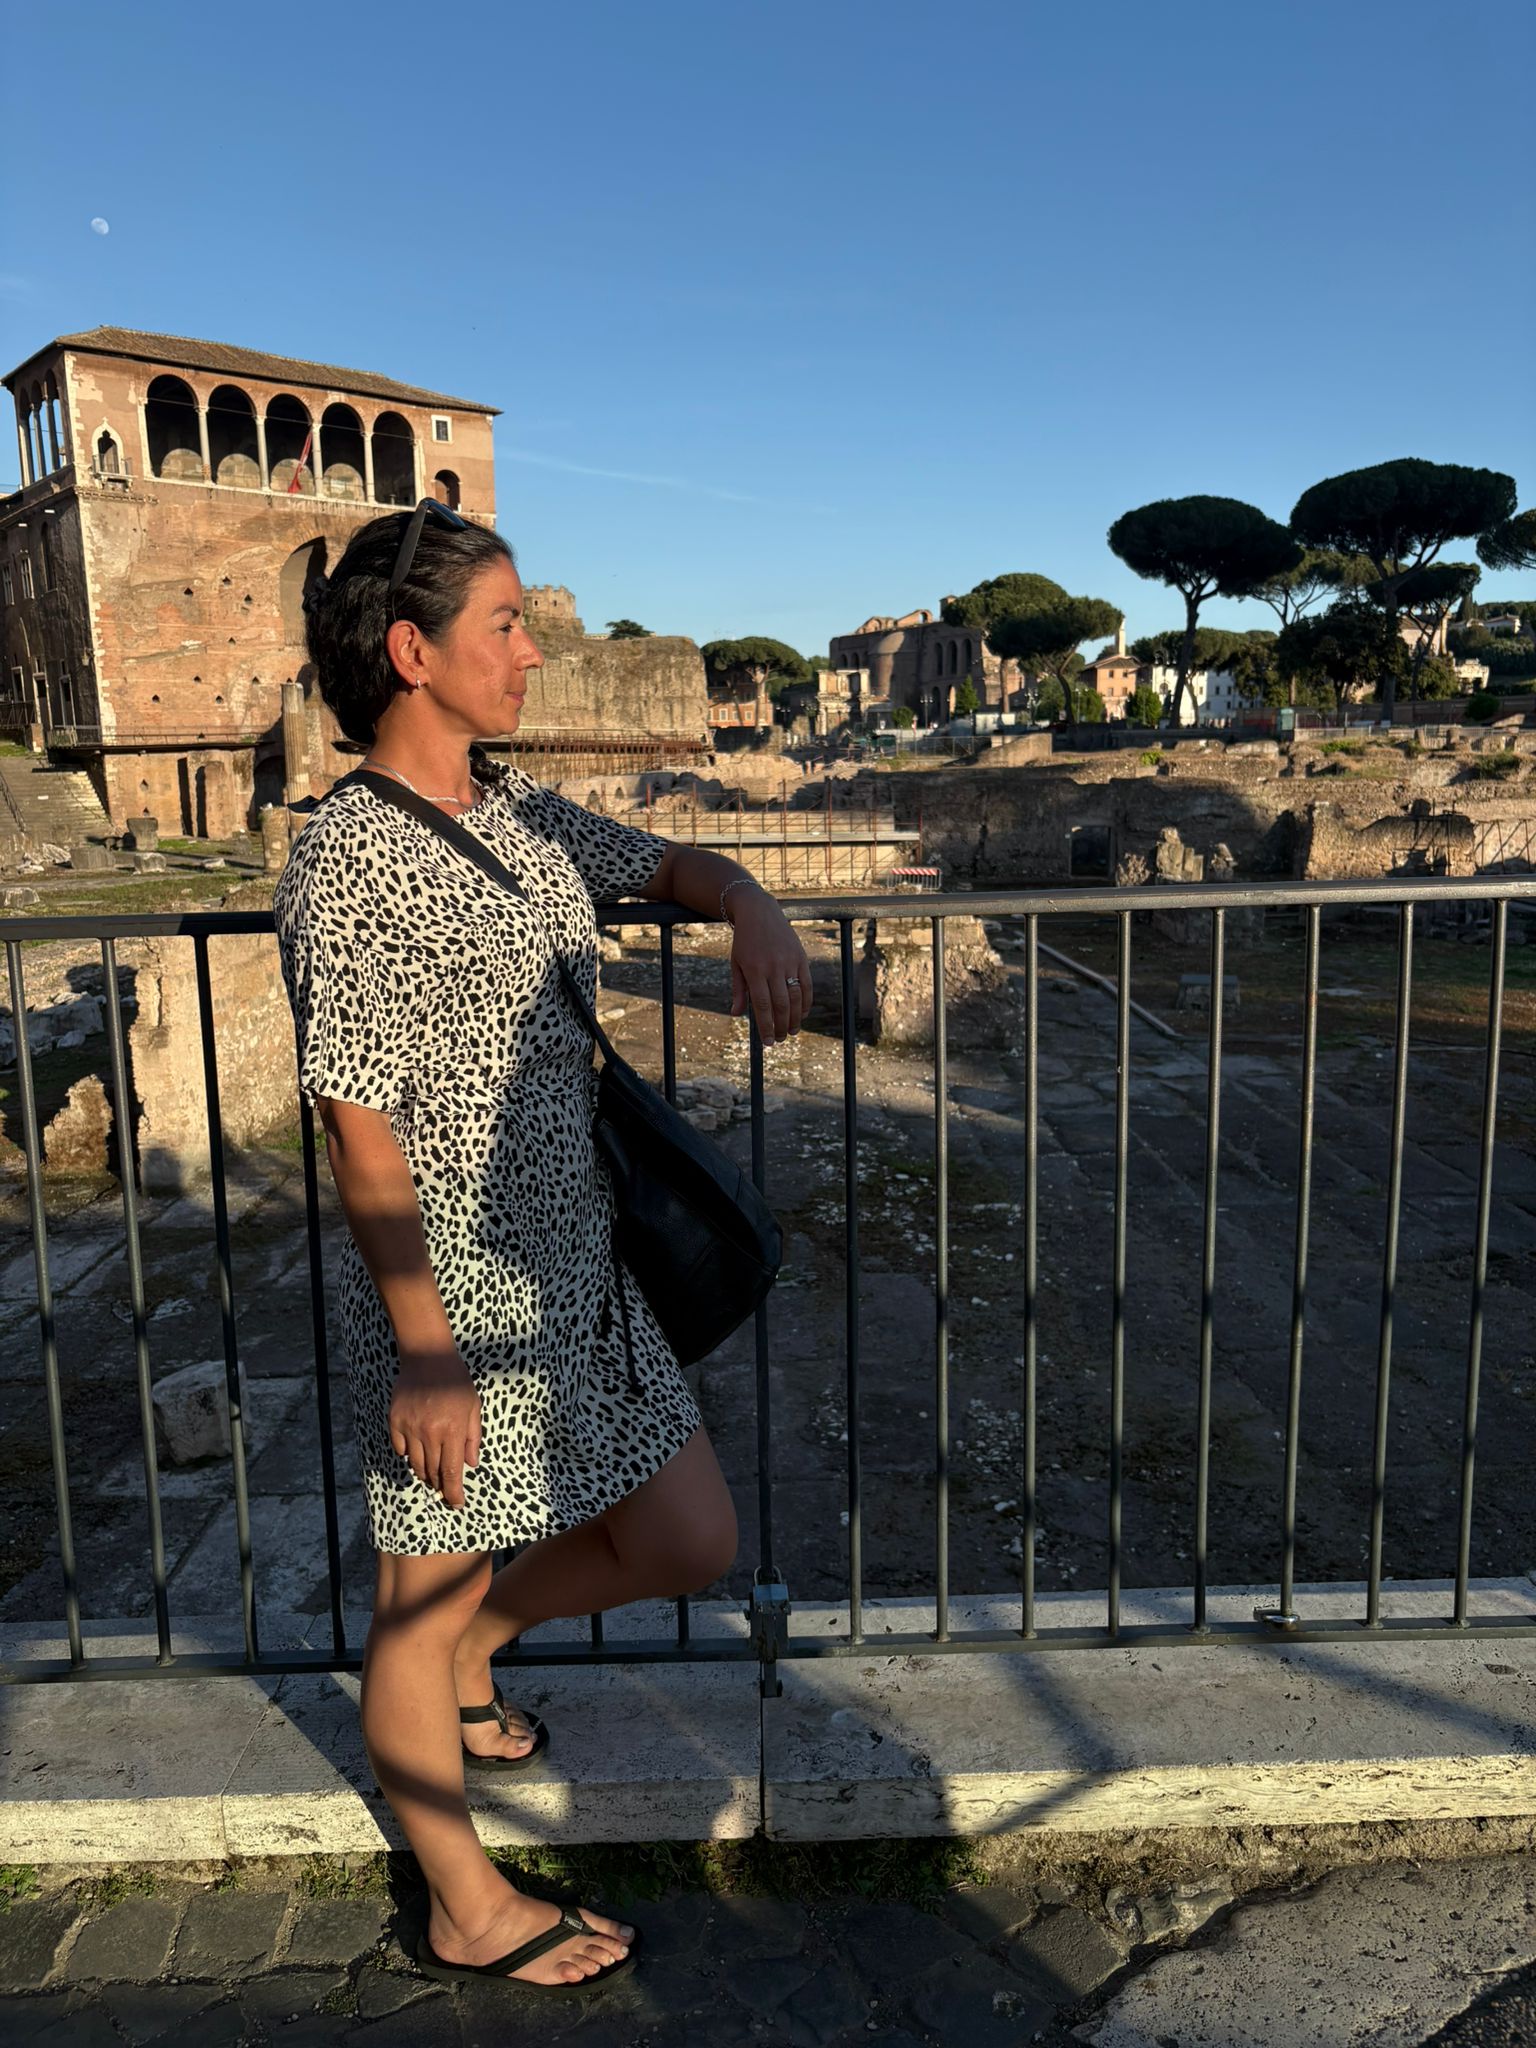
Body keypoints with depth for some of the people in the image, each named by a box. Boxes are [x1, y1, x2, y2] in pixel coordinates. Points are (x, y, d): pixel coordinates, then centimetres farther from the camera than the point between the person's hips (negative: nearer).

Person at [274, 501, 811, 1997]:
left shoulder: (516, 811, 7)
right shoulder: (348, 860, -18)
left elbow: (676, 867, 21)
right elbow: (359, 1132, -19)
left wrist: (756, 918, -2)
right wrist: (427, 1358, -18)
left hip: (579, 1274, 8)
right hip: (450, 1301, -8)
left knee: (691, 1544, 15)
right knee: (425, 1596, 14)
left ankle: (466, 1663, 42)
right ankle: (466, 1912, 37)